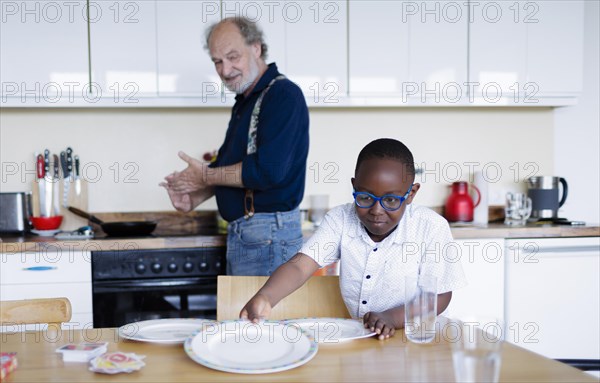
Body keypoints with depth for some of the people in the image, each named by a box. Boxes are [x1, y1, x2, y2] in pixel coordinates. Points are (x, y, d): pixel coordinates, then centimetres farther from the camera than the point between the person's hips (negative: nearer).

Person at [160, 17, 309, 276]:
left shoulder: (283, 95, -15)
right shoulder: (245, 101, 16)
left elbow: (268, 170, -26)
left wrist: (207, 176, -13)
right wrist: (194, 198, 5)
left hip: (268, 235, -10)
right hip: (240, 232, 10)